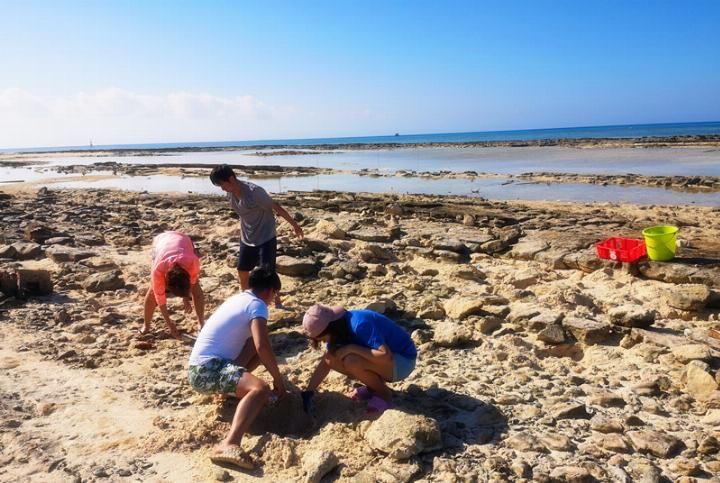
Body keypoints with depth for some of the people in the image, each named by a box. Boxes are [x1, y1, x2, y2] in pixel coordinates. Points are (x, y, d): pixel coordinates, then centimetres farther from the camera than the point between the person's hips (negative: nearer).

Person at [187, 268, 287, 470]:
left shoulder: (239, 298, 20)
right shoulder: (257, 305, -7)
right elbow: (262, 346, -21)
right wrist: (278, 379, -10)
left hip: (201, 367, 9)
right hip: (207, 369, -9)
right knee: (261, 389, -31)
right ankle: (228, 445, -49)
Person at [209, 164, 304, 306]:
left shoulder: (254, 191, -27)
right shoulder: (230, 193, -4)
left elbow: (276, 207, -19)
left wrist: (294, 224, -12)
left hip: (266, 238, -7)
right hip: (246, 238, 7)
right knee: (242, 271, 14)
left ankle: (278, 303, 8)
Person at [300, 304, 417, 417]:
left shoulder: (360, 325, -30)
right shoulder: (338, 326, -4)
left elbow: (386, 356, -37)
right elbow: (325, 362, 4)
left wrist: (352, 348, -31)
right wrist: (308, 393, -2)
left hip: (403, 361, -8)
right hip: (381, 357, 8)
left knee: (352, 362, -31)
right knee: (331, 358, -8)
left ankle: (383, 393, -5)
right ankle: (374, 385, 8)